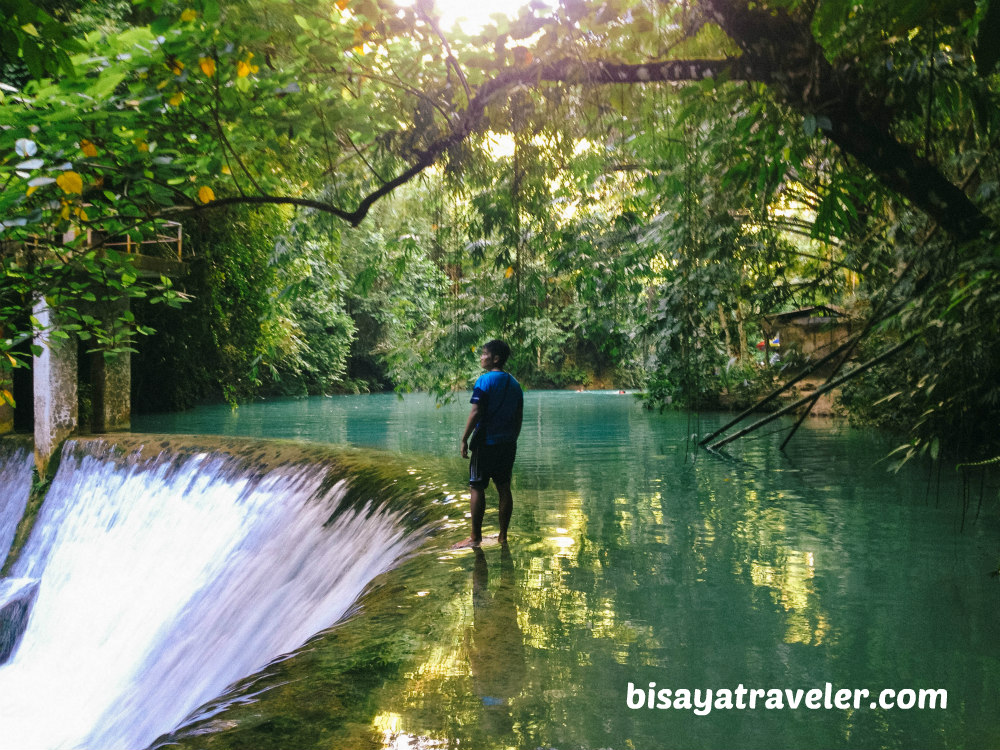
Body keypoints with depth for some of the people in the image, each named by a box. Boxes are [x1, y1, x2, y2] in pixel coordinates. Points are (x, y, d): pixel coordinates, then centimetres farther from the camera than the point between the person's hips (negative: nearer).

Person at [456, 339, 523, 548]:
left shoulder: (485, 380, -10)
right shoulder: (514, 384, 11)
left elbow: (476, 412, -16)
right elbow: (519, 417, 13)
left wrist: (464, 439, -10)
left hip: (486, 443, -7)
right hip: (508, 444, 7)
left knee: (477, 488, 0)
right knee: (504, 488, 9)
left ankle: (475, 537, 2)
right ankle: (503, 536, 13)